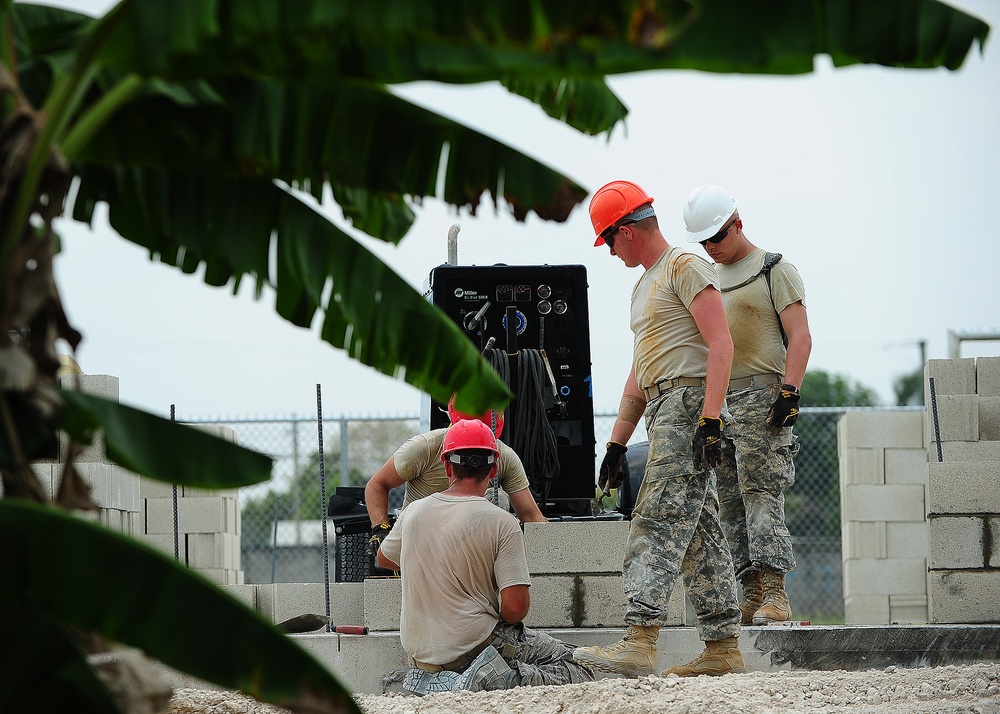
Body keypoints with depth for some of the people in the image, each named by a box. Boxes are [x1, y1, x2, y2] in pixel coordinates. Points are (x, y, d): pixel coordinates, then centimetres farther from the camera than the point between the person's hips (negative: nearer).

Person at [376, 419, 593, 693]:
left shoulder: (412, 512, 2)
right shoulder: (502, 523, -12)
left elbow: (384, 559, 24)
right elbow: (515, 607, -18)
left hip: (418, 651, 5)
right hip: (475, 645, -5)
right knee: (579, 669, 0)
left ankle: (435, 682, 3)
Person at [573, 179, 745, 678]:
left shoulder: (685, 267, -6)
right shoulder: (644, 287, 25)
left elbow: (721, 344, -16)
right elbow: (640, 374, 27)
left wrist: (710, 418, -23)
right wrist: (616, 443, 23)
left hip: (689, 401, -10)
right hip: (663, 410, 10)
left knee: (658, 523, -18)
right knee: (699, 533, 8)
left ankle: (639, 642, -27)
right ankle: (724, 648, 9)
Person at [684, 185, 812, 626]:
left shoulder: (775, 271, 1)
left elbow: (799, 337, -7)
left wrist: (789, 390, -19)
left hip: (761, 396, -7)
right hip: (714, 403, 7)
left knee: (761, 494, -16)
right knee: (730, 504, 1)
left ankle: (775, 594, -20)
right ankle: (753, 595, 1)